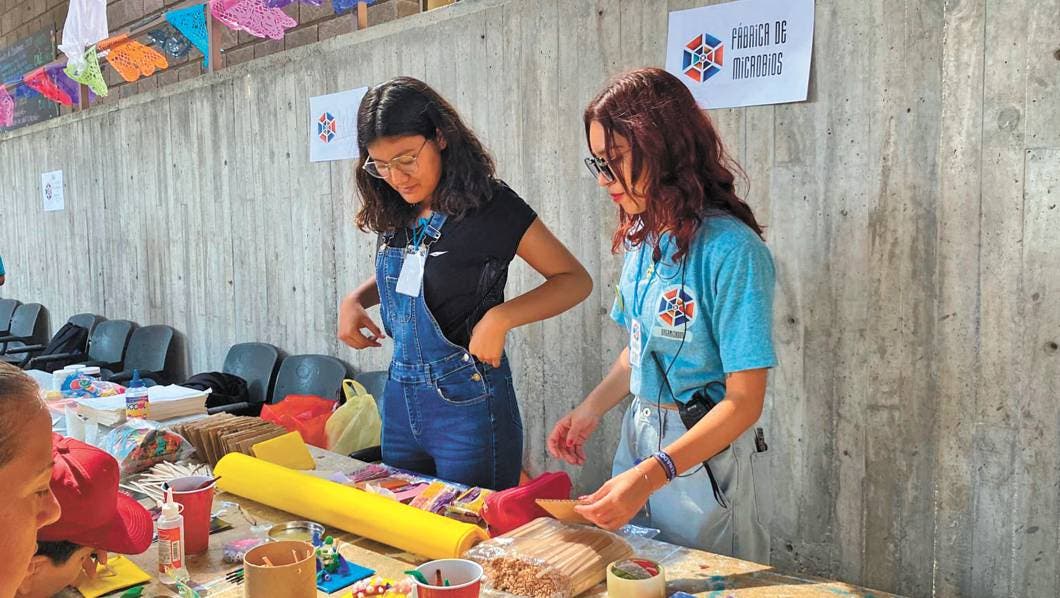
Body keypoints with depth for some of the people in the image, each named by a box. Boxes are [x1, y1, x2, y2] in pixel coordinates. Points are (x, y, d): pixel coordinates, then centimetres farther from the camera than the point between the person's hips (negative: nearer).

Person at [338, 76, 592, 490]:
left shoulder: (489, 204, -14)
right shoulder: (393, 212, 4)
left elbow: (575, 280, -9)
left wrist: (501, 317, -23)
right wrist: (355, 300, 2)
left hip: (468, 404, -6)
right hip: (400, 398, 6)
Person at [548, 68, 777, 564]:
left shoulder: (730, 249, -22)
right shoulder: (643, 238, 1)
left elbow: (744, 401, -22)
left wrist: (651, 475, -30)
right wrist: (590, 411, 2)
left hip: (706, 455, -7)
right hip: (638, 437, 7)